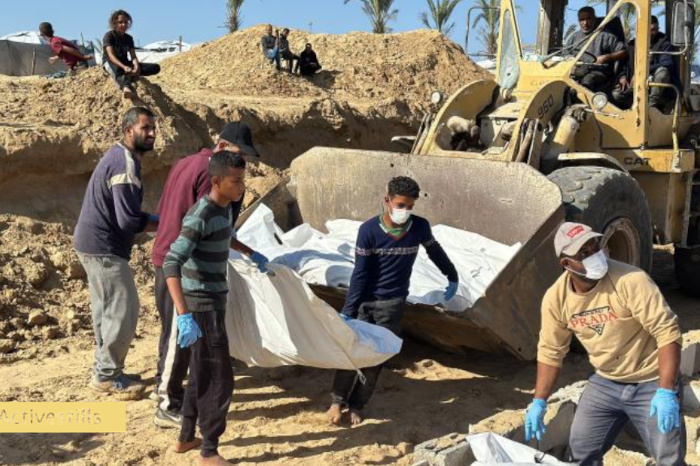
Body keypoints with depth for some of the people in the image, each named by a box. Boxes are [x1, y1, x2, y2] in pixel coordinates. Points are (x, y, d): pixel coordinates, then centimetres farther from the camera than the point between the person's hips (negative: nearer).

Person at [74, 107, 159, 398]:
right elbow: (129, 221, -24)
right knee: (124, 309, -4)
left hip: (94, 243, 11)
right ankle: (107, 375, 8)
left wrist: (154, 219, 7)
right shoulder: (125, 165, -20)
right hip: (104, 248, -11)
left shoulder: (119, 156, 13)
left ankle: (105, 370, 28)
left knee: (106, 309, 17)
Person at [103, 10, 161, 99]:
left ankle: (131, 74, -37)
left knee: (155, 67, -11)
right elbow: (111, 55, -22)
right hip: (111, 63, -6)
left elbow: (133, 56, -2)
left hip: (125, 63, 6)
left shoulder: (129, 38, 9)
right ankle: (126, 87, -80)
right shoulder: (109, 36, -8)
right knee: (118, 69, -47)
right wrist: (124, 67, -40)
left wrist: (136, 66, -27)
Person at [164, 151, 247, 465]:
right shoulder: (200, 217, -23)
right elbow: (171, 265, -32)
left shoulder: (224, 208, 5)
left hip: (212, 302, 9)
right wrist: (184, 315, -40)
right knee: (220, 379, -2)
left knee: (202, 373, 19)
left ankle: (186, 437, 35)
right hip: (202, 306, -9)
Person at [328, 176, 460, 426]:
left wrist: (453, 277, 23)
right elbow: (359, 274, -13)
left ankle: (356, 405, 23)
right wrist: (347, 311, -14)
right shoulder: (369, 230, -16)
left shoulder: (420, 227, -10)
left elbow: (435, 252, 11)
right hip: (365, 300, -1)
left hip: (393, 303, 1)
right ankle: (337, 400, 22)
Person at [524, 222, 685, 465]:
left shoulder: (630, 281, -26)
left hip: (651, 383, -4)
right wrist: (539, 401, -1)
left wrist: (666, 392, -29)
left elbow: (667, 332, -24)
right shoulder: (556, 298, -11)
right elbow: (550, 351, 1)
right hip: (604, 383, 4)